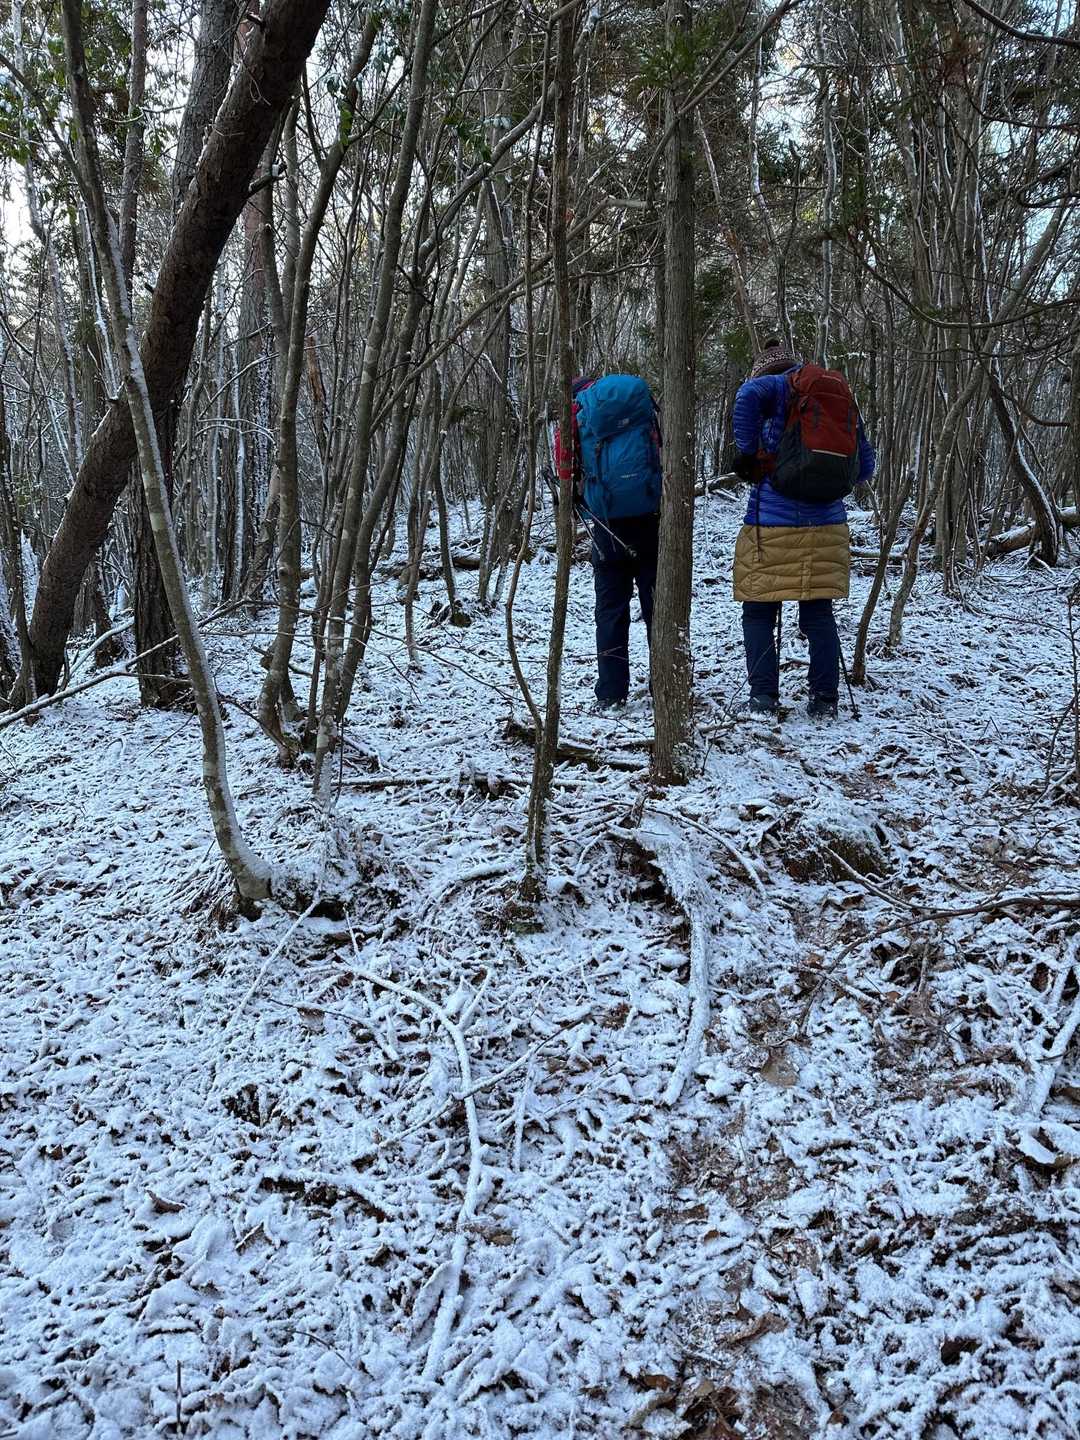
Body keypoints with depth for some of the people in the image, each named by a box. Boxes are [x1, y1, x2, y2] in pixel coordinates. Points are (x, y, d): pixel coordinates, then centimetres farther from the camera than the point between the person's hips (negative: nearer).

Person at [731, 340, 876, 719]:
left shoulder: (779, 387, -1)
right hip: (828, 527, 5)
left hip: (773, 524, -5)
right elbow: (865, 465, 17)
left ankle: (763, 698, 0)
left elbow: (748, 395, -26)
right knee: (819, 614, 11)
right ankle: (825, 701, 11)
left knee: (759, 614, 4)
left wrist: (749, 453, -16)